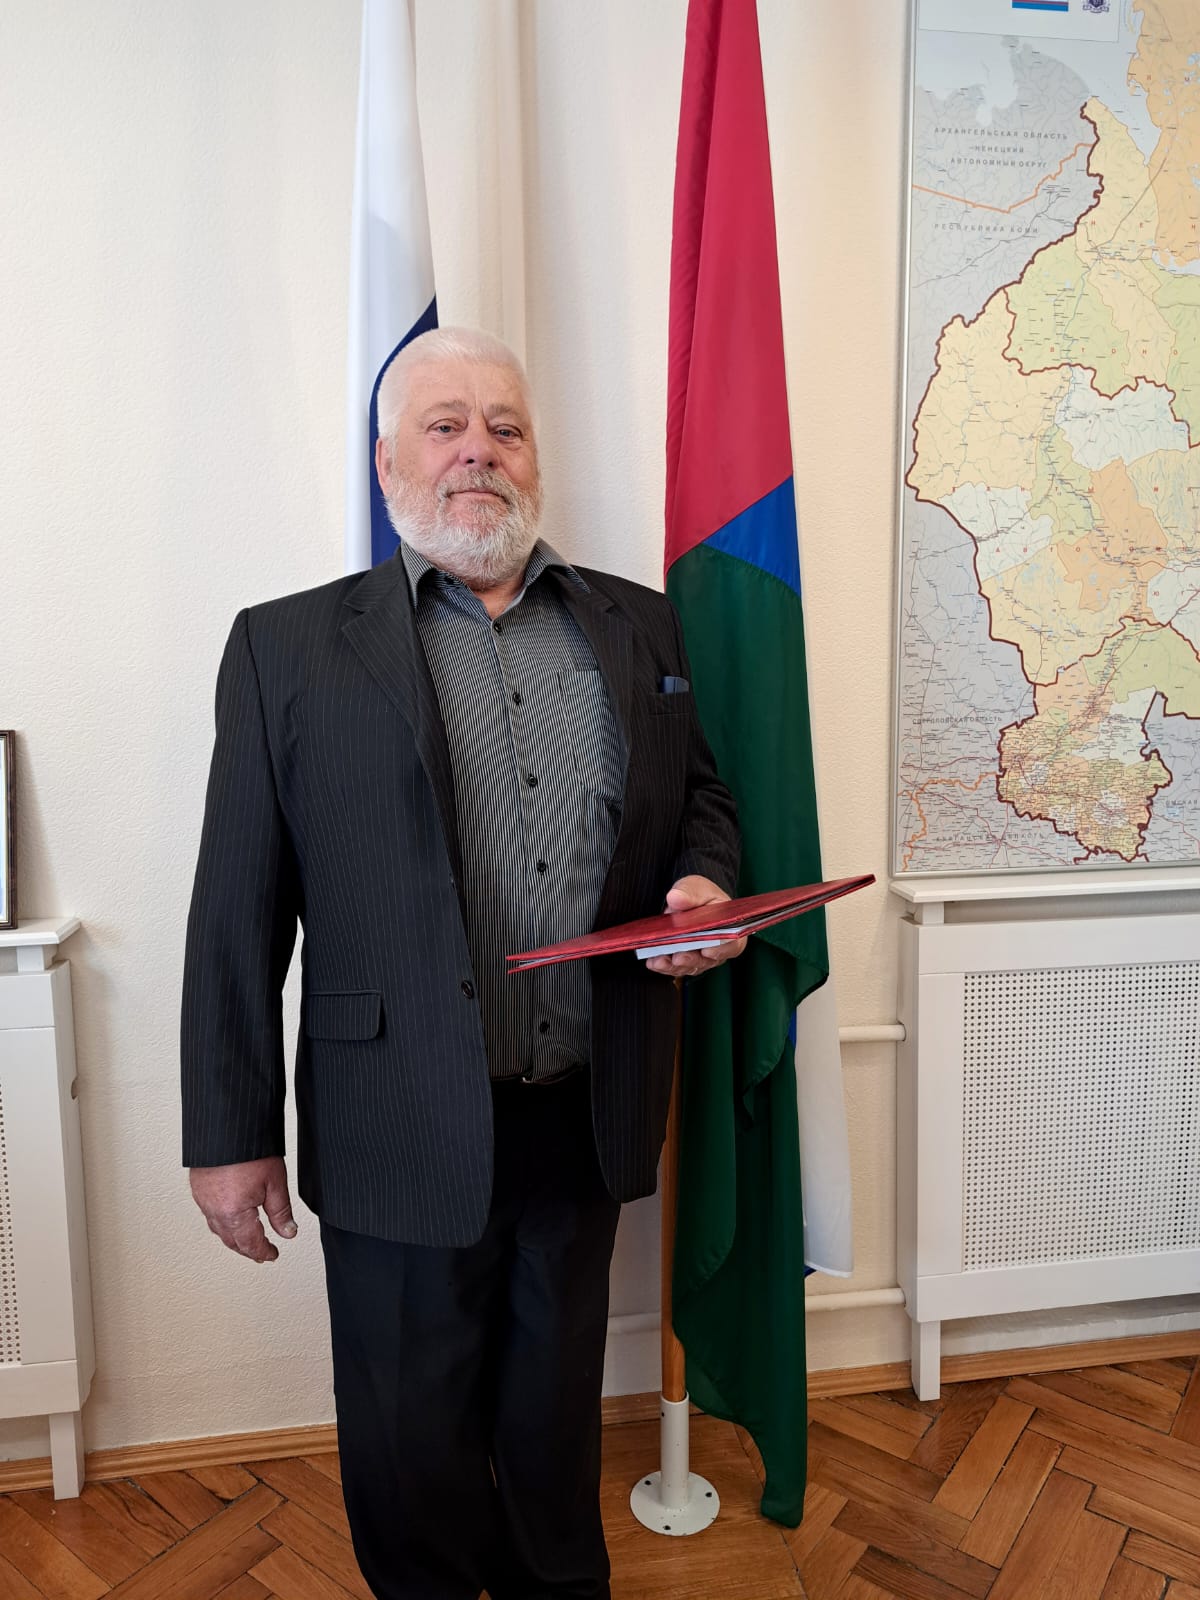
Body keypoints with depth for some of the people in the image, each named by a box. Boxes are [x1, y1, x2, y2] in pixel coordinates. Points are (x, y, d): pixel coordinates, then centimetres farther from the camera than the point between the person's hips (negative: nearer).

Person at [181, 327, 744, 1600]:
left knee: (557, 1411, 24)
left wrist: (704, 887, -7)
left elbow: (701, 799, 15)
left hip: (587, 1117, 3)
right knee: (410, 1440, 16)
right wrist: (230, 1135, -4)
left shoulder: (636, 625, 7)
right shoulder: (288, 646, -3)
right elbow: (238, 911, -4)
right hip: (403, 1129, -3)